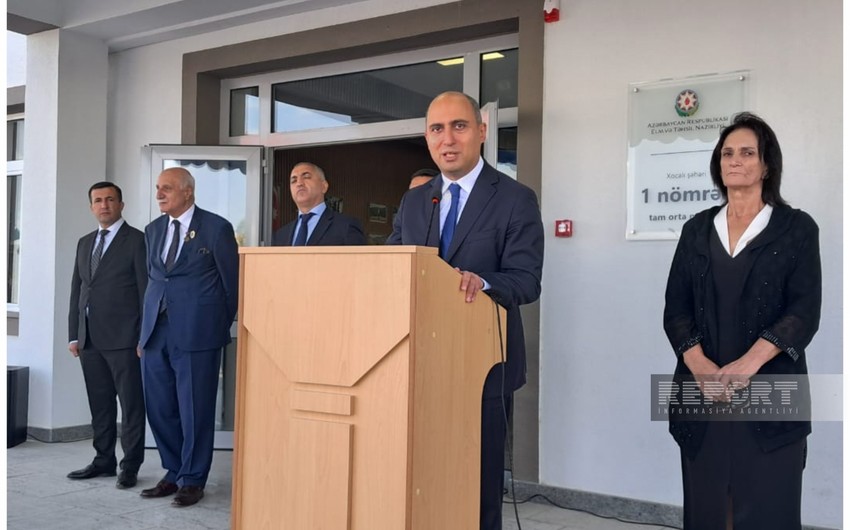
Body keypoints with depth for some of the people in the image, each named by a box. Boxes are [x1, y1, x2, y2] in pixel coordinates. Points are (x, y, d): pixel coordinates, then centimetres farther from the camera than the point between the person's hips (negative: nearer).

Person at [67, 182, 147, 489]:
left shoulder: (137, 240, -3)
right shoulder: (85, 243, 17)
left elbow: (146, 290, -7)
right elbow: (77, 290, 17)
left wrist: (145, 337, -11)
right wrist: (74, 334, 11)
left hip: (123, 337, -6)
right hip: (89, 338, 6)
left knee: (131, 405, 0)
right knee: (99, 405, 12)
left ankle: (130, 466, 7)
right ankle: (103, 461, 22)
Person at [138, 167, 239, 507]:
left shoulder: (216, 228, -5)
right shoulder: (153, 230, 13)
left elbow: (232, 282, 1)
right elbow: (152, 279, 17)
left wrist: (223, 326, 7)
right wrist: (145, 332, 14)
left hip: (196, 333, -5)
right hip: (156, 332, 6)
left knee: (195, 410, 3)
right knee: (159, 408, 10)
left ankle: (192, 480, 17)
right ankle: (174, 472, 27)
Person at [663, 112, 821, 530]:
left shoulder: (796, 228, 4)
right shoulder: (697, 229, 12)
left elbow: (804, 310, -7)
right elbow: (676, 307, 4)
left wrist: (746, 365, -20)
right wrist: (699, 365, -14)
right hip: (703, 395, 3)